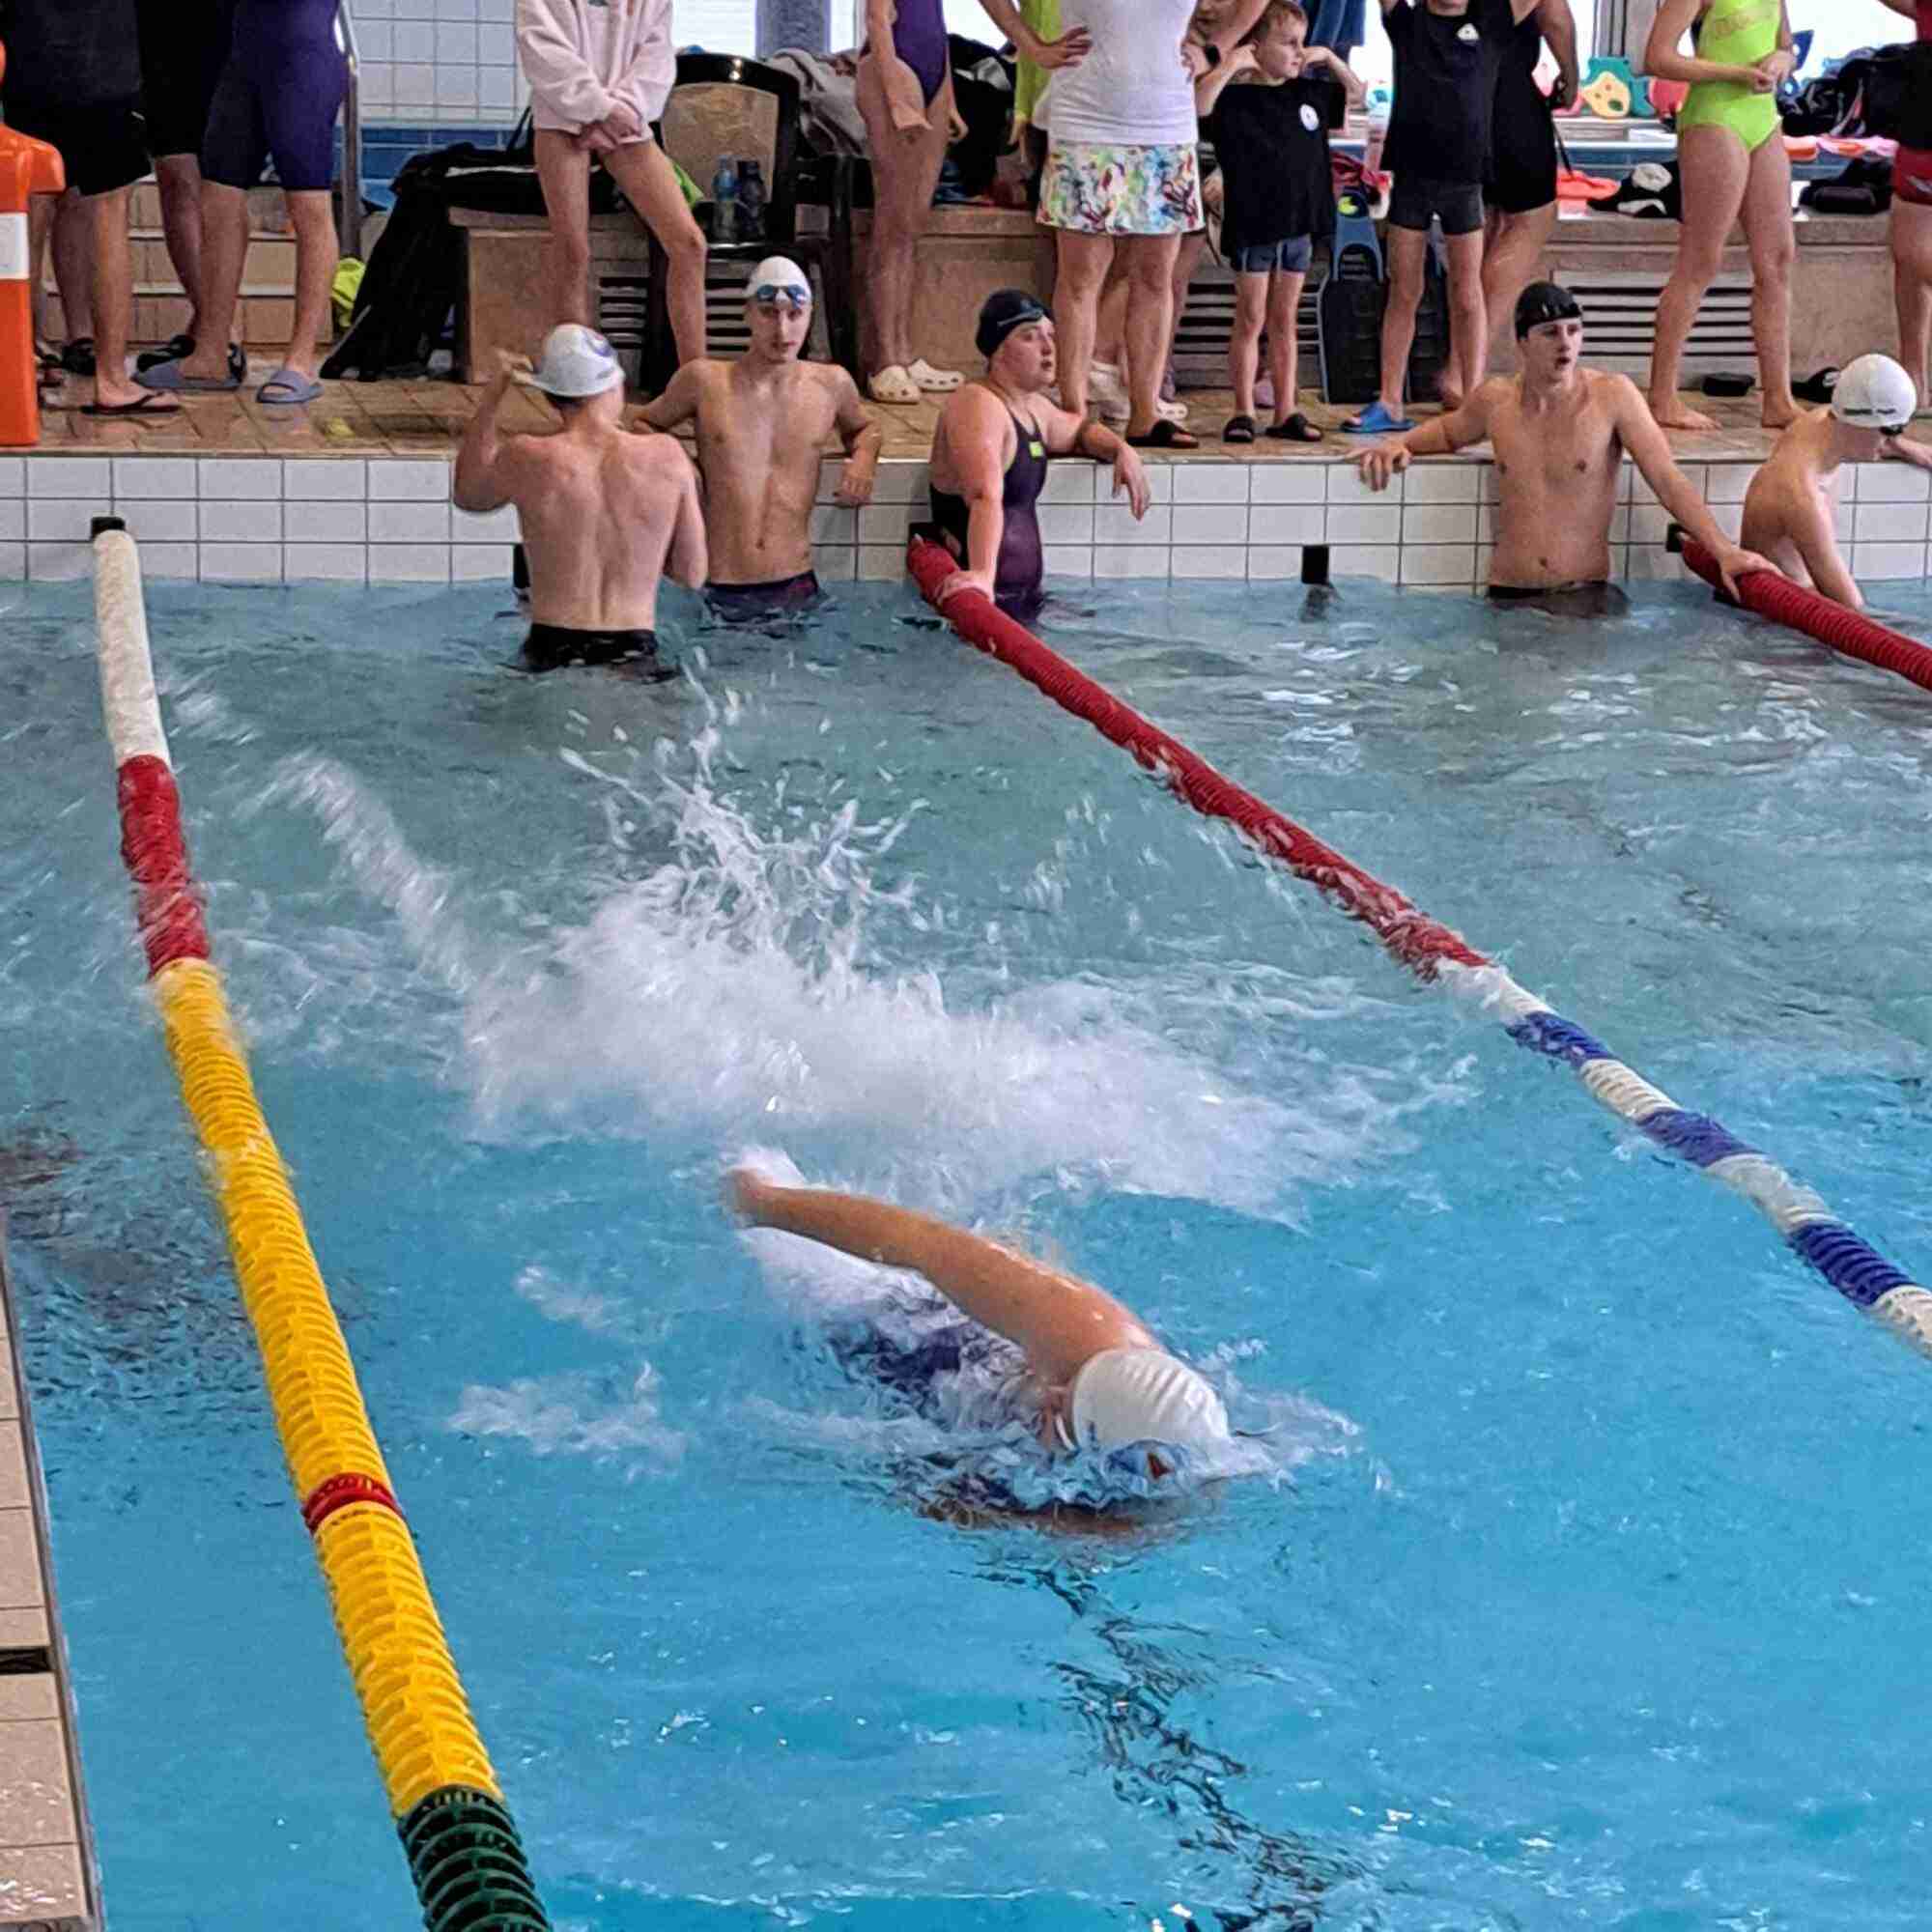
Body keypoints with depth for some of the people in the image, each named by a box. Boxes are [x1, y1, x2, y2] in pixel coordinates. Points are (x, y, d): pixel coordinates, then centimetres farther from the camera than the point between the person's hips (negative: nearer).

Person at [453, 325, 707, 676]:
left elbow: (465, 494, 20)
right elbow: (693, 574, 6)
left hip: (552, 658, 0)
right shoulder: (667, 457, -3)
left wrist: (494, 393, 19)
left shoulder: (525, 460, -5)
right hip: (635, 657, 1)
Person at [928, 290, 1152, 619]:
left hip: (1023, 599, 10)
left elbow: (1080, 429, 42)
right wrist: (982, 575, -47)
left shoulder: (1032, 407, 18)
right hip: (987, 596, -10)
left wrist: (1121, 451, 19)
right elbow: (985, 497, -32)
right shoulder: (978, 407, -14)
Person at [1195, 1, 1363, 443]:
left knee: (1285, 321, 10)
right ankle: (1243, 412, 7)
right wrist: (1231, 64, -24)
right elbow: (1199, 103, -30)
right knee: (1251, 320, 1)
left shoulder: (1308, 94, 8)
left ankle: (1286, 412, 14)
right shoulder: (1237, 100, -10)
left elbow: (1357, 95, 23)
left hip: (1297, 224, 5)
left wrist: (1329, 59, 10)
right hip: (1252, 226, -5)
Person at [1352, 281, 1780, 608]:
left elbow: (1667, 480, -4)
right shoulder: (1496, 399, 8)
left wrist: (1724, 551, -15)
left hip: (1584, 596, -2)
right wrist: (1400, 445, 12)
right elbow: (1450, 431, 33)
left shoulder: (1612, 395, 0)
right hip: (1508, 598, 3)